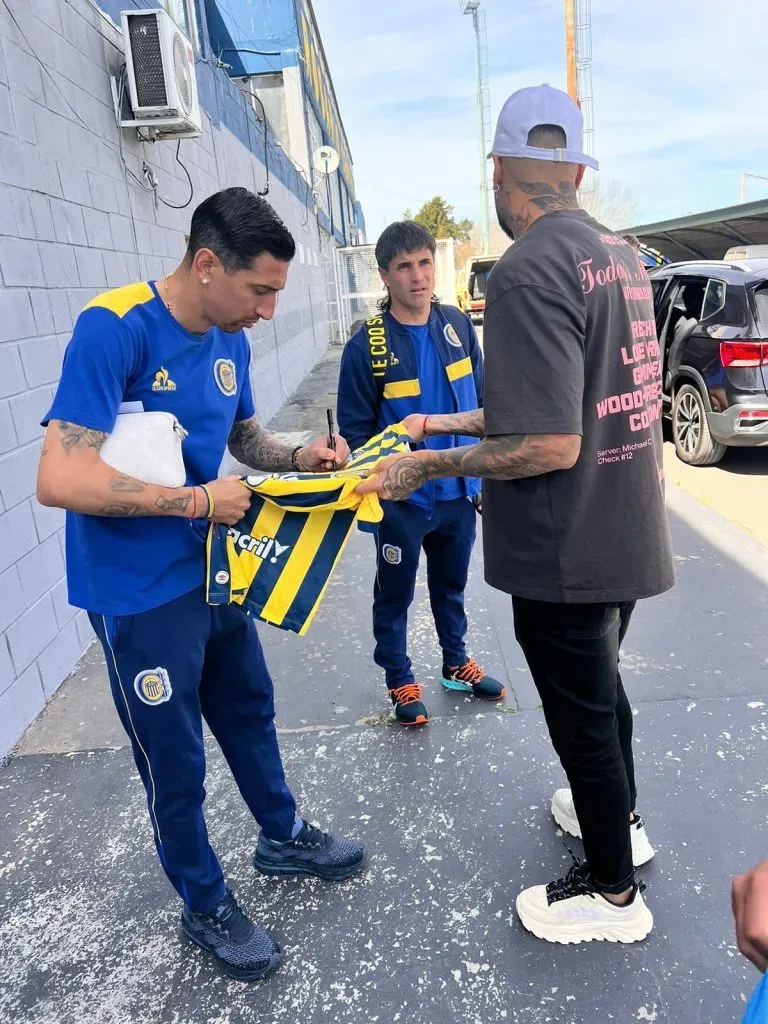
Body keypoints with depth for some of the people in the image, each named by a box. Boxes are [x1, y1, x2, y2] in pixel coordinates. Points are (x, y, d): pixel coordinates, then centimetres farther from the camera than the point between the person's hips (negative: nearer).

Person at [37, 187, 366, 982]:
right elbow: (59, 481, -29)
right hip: (140, 595, -7)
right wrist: (197, 501, -22)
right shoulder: (112, 329, -23)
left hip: (213, 573, 7)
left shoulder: (229, 340, 0)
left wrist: (300, 457, -4)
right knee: (175, 760, 10)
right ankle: (205, 906, 35)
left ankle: (282, 837, 48)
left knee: (249, 711, 23)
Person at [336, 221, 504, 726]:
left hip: (459, 492, 4)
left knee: (452, 586, 21)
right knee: (395, 594, 12)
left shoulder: (460, 326, -1)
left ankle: (457, 664, 42)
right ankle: (401, 681, 32)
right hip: (402, 499, -4)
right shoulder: (367, 346, -13)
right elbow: (355, 430, -9)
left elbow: (481, 405, 7)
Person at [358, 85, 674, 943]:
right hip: (623, 532, 9)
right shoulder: (618, 254, 6)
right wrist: (461, 422, 17)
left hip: (567, 551, -9)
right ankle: (619, 817, 50)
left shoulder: (528, 270, -22)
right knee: (599, 682, 27)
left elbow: (550, 447, -27)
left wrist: (429, 466, -16)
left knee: (581, 710, 9)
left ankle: (613, 893, 32)